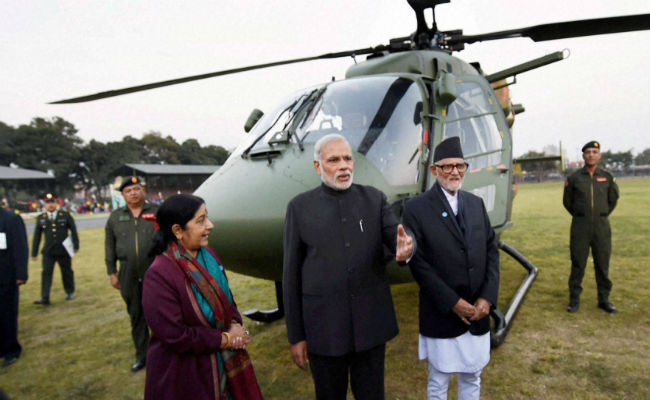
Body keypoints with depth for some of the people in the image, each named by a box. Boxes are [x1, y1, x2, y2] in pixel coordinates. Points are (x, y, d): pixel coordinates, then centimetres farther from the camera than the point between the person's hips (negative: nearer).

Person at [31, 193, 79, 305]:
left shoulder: (65, 215, 2)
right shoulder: (40, 219, 5)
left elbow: (73, 230, 5)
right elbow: (36, 237, 7)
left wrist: (76, 245, 1)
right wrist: (34, 253, 7)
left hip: (63, 251, -1)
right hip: (48, 252, 1)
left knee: (67, 272, 9)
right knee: (46, 273, -7)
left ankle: (70, 292, 27)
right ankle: (44, 298, -7)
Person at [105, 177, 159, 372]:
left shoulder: (157, 212, 1)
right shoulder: (115, 217, 9)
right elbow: (110, 247, 11)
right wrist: (112, 273, 8)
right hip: (129, 275, 3)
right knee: (136, 315, 13)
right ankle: (142, 355, 27)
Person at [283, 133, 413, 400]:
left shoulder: (375, 199, 2)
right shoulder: (299, 207, -4)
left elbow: (395, 238, -8)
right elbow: (291, 275, -2)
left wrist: (405, 248, -34)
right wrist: (295, 335, -1)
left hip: (371, 323, 2)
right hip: (323, 328, -1)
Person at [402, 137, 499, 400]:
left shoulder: (476, 203, 7)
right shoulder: (416, 209, -10)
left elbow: (491, 250, 5)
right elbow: (418, 263, -14)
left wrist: (487, 298, -6)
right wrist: (453, 303, -15)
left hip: (478, 312, 5)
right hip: (442, 316, -4)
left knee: (472, 378, 19)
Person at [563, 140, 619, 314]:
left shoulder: (607, 177, 4)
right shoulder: (574, 178, 0)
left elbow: (613, 199, 18)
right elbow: (567, 201, 10)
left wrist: (603, 215, 17)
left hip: (601, 226, 2)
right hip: (580, 226, -1)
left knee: (602, 264, 6)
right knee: (578, 264, 1)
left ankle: (604, 299, 19)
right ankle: (574, 299, 10)